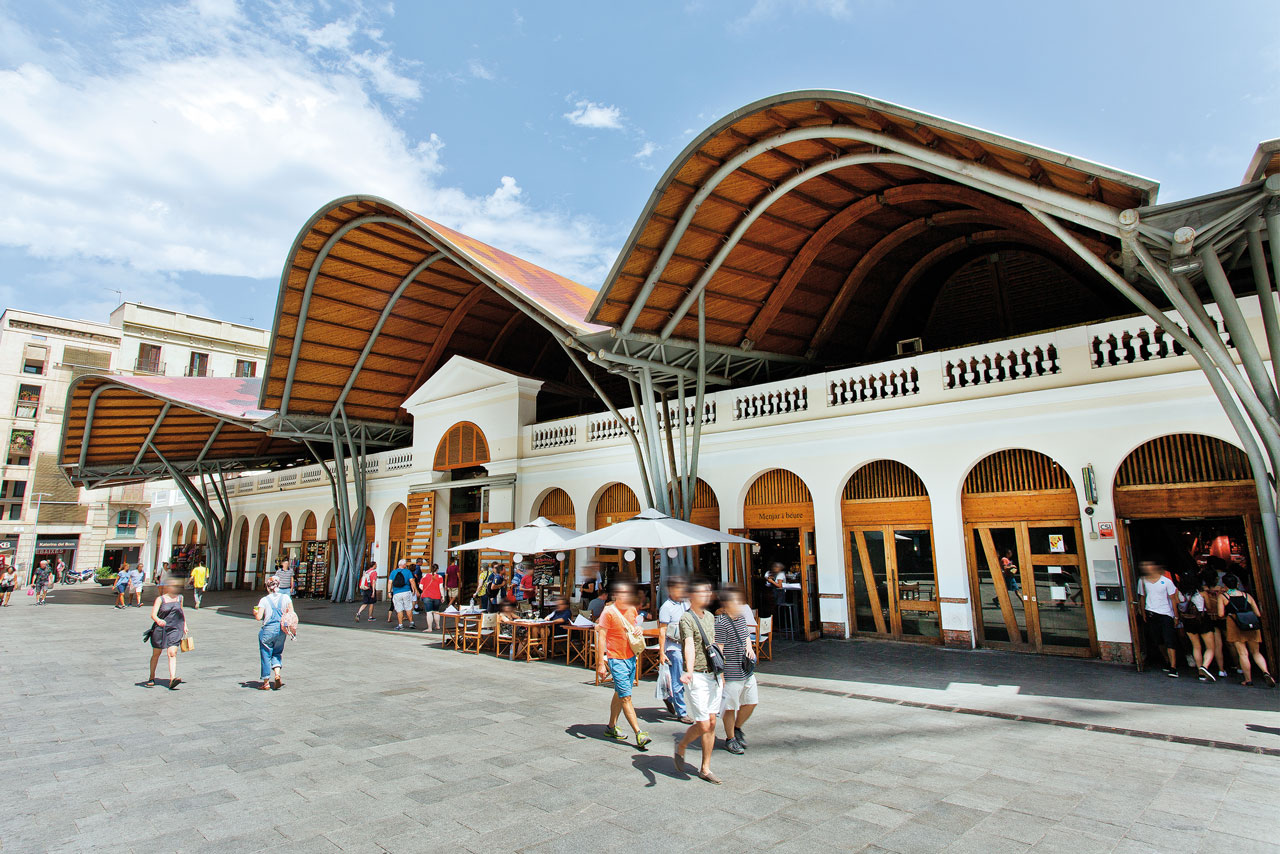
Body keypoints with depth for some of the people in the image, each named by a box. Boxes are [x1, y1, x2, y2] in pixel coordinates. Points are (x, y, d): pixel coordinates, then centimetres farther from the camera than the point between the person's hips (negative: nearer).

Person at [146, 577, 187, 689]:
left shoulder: (180, 597, 8)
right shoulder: (160, 599, -5)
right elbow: (153, 614, -16)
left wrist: (184, 625, 21)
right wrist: (158, 620, -37)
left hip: (175, 629, 1)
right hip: (160, 629, -1)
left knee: (172, 653, -12)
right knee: (156, 654, 13)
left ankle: (172, 679, -21)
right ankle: (151, 678, 35)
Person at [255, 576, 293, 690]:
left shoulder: (264, 600, -11)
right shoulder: (285, 597, -3)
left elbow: (259, 617, -14)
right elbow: (291, 614, -3)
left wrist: (255, 612, 7)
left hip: (268, 630, -3)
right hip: (281, 630, 3)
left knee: (266, 655, 10)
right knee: (277, 653, 19)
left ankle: (266, 682, 17)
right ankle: (277, 674, -1)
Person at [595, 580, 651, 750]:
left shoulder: (632, 610, 7)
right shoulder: (608, 612, -13)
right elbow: (601, 638, -13)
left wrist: (638, 630, -2)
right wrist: (601, 663, -16)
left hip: (631, 658, 7)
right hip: (616, 660, -7)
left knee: (619, 694, 16)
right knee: (626, 697, -6)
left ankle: (611, 727, 30)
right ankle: (639, 734, -5)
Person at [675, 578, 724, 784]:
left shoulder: (710, 617, 12)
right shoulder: (687, 618, -13)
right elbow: (689, 645, -29)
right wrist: (689, 671, -44)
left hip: (714, 676, 7)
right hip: (697, 677, -7)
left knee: (711, 723, 9)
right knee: (702, 725, -6)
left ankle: (705, 769, 21)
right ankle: (681, 747, 23)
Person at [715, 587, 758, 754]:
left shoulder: (742, 617, 7)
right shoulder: (721, 622, -20)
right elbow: (719, 650, -19)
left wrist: (749, 647, 3)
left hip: (747, 671, 8)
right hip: (731, 673, -8)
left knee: (751, 702, 15)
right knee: (730, 706, 6)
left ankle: (737, 728, 37)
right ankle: (730, 739, 24)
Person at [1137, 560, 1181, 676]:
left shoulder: (1166, 581, -8)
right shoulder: (1142, 581, 1)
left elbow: (1173, 599, -1)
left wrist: (1176, 616, 0)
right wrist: (1143, 613, 12)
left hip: (1166, 614, -4)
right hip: (1151, 614, 4)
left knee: (1169, 641, -9)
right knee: (1157, 641, 10)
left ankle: (1173, 667, -9)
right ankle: (1169, 662, 27)